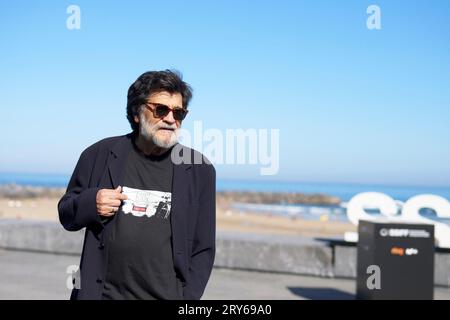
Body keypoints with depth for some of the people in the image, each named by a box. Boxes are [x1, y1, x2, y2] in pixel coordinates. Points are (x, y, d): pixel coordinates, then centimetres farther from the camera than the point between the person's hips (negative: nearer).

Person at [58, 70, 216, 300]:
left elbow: (203, 249, 5)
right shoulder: (99, 155, 2)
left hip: (169, 295, 0)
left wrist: (187, 297, -4)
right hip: (102, 293, 1)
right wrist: (90, 203, -9)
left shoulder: (199, 170, 2)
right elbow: (66, 215, 11)